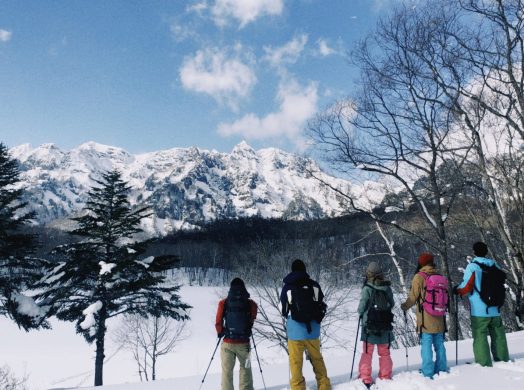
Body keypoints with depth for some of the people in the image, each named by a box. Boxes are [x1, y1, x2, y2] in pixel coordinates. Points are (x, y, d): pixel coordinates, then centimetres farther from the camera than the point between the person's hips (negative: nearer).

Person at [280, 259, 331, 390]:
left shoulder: (287, 287, -5)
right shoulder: (314, 285, -1)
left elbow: (284, 311, 3)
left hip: (295, 331, -3)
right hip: (313, 330, 3)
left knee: (296, 363, 8)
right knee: (317, 359, 20)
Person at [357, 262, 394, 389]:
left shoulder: (367, 289, -17)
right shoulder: (387, 288, -6)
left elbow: (361, 308, -13)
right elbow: (392, 304, 5)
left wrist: (361, 312, 8)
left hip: (369, 325, -3)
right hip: (385, 326, 3)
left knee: (367, 353, 9)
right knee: (384, 353, 17)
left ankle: (365, 379, 6)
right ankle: (385, 378, 24)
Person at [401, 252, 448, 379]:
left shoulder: (419, 277, -10)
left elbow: (413, 297, -8)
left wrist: (404, 307, 9)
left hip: (425, 320, -5)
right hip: (439, 319, 5)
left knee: (426, 345, -2)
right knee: (439, 345, 14)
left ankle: (428, 374, -1)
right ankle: (441, 370, 21)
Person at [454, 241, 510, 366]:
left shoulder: (472, 267, -10)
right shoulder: (495, 265, 6)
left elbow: (466, 287, -11)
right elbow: (500, 284, 17)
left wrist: (457, 290, 8)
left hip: (479, 310, -5)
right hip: (495, 309, 5)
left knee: (480, 337, 0)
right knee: (498, 336, 16)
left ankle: (484, 364, -2)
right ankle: (503, 360, 25)